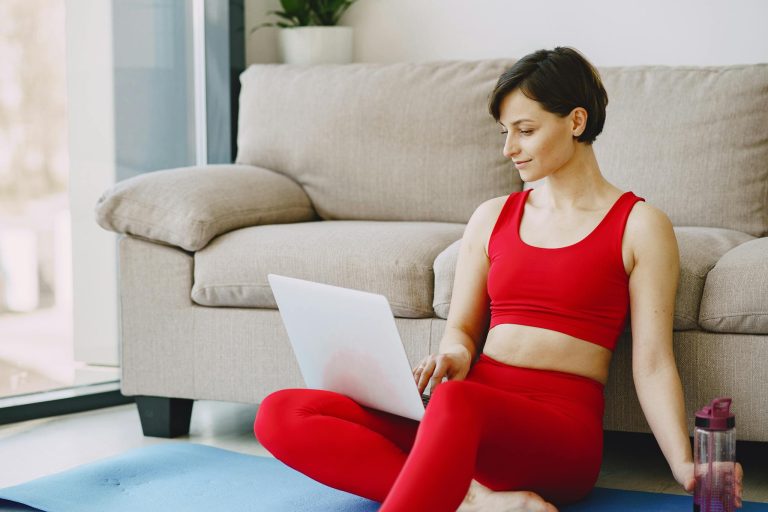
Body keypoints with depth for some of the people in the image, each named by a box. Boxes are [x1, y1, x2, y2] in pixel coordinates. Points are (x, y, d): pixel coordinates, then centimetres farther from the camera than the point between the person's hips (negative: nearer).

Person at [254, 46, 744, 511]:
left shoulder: (639, 226, 6)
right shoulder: (493, 217, 20)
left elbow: (653, 363, 0)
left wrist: (686, 466, -15)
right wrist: (455, 354, -4)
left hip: (562, 433, -6)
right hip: (468, 414, 6)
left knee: (457, 401, -42)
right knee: (280, 414, -19)